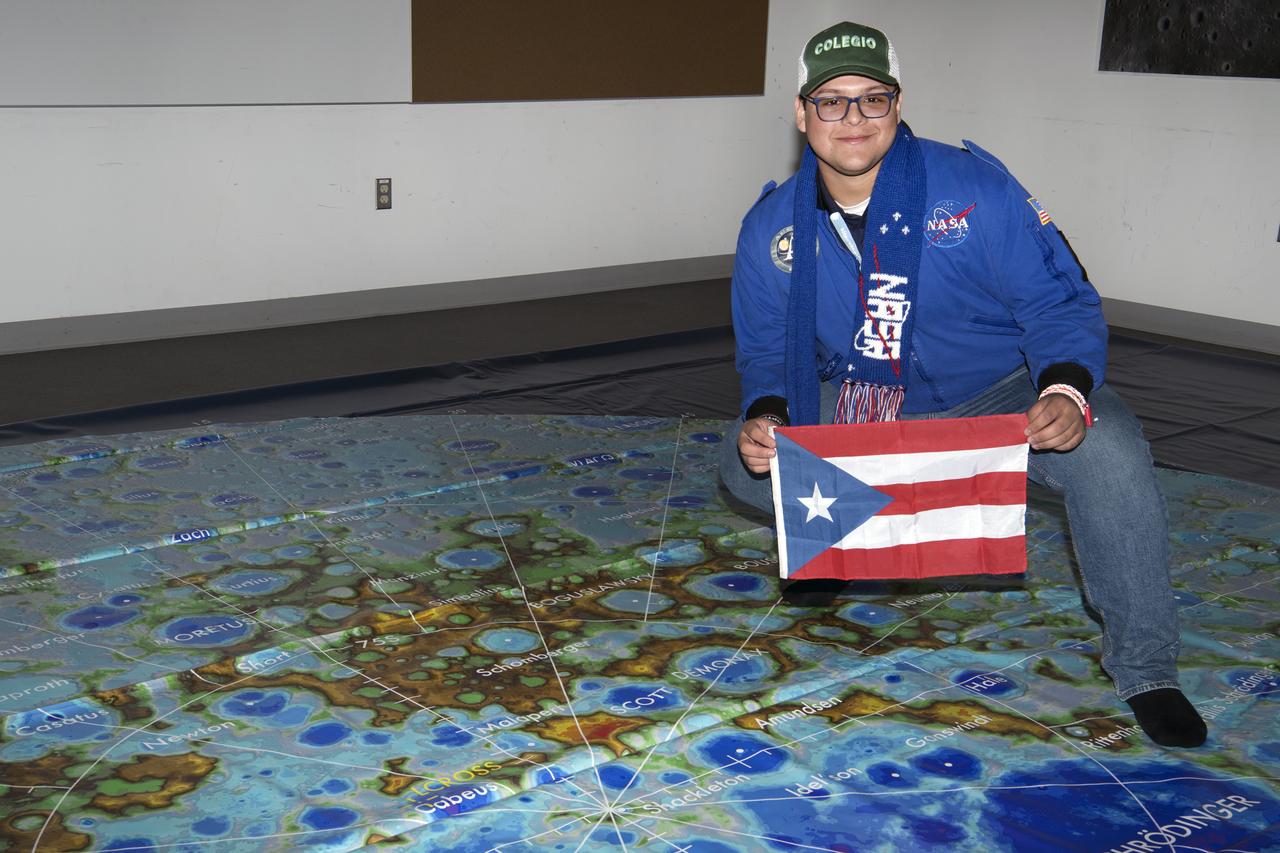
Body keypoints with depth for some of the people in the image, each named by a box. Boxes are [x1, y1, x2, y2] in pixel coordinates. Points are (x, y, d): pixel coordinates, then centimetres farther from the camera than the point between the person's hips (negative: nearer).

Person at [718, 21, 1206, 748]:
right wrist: (764, 416, -23)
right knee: (747, 464, -15)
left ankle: (1144, 667, -12)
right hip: (864, 405, 3)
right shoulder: (771, 229, -8)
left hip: (1001, 394, -3)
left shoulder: (974, 187, -18)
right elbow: (767, 350, 1)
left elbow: (1060, 301, -16)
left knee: (1107, 447, -32)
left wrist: (1067, 392, -37)